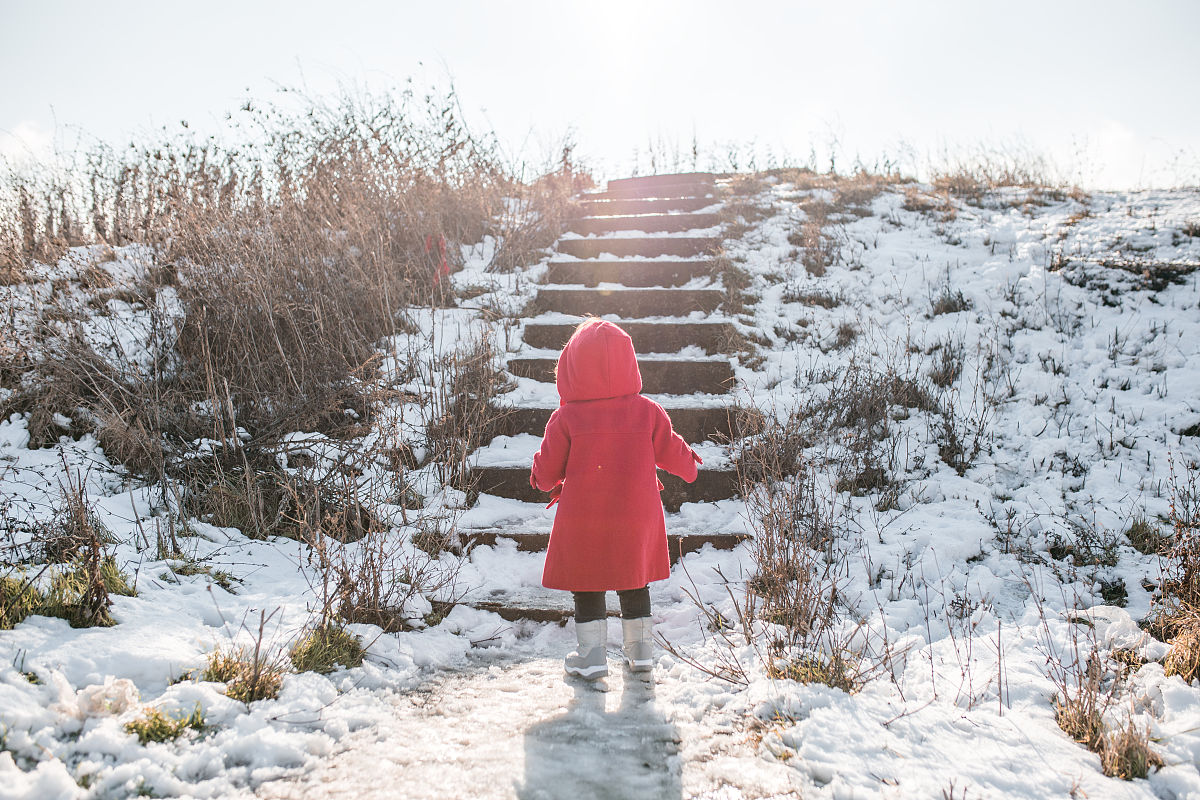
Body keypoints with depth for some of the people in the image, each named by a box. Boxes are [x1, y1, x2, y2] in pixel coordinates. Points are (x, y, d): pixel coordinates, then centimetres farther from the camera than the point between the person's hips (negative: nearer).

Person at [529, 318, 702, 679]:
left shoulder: (566, 417, -11)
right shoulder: (648, 411, -6)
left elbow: (547, 470, -4)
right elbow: (672, 452, 4)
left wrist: (546, 482, 20)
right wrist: (689, 464, 27)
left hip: (582, 521, -2)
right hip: (637, 516, 3)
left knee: (586, 585, 13)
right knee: (634, 581, 19)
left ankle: (592, 654, 16)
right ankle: (640, 649, 28)